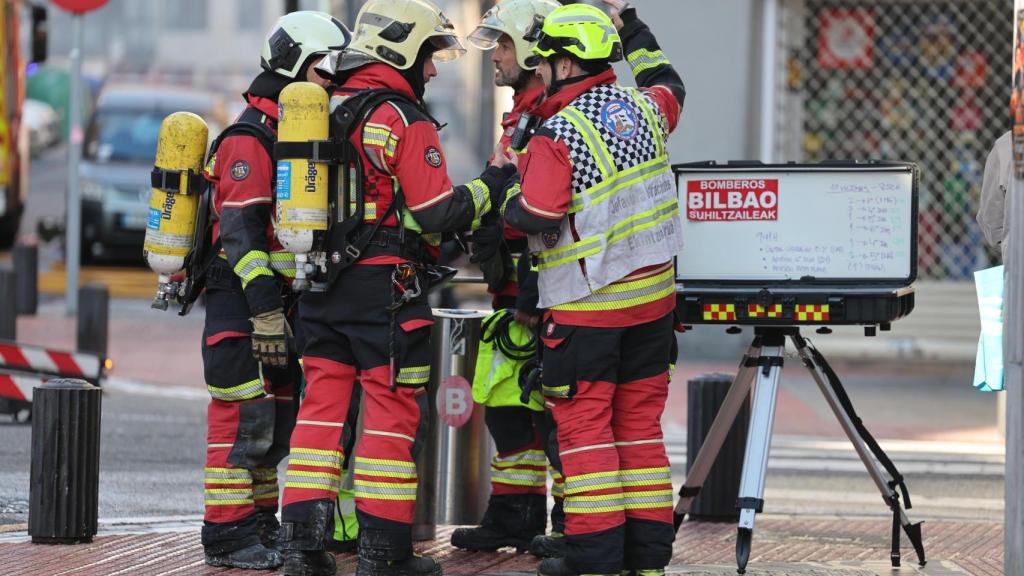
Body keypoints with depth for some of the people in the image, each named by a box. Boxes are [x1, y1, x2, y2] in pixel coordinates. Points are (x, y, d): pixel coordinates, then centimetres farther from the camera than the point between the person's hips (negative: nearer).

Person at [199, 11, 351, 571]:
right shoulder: (250, 138, -13)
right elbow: (240, 229, -20)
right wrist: (265, 308, -25)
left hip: (280, 301, 9)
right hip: (241, 300, -9)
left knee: (277, 418, 13)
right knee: (245, 417, -9)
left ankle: (260, 522, 21)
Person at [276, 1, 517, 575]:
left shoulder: (326, 112, 12)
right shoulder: (407, 122, -12)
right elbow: (438, 212, -15)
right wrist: (487, 190, 0)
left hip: (324, 285, 7)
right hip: (386, 286, -7)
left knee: (323, 404, 10)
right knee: (394, 412, 0)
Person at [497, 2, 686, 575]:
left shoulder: (556, 135, -16)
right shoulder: (644, 108, 4)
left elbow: (534, 219, -17)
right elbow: (670, 86, 29)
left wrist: (509, 178, 2)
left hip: (588, 306, -6)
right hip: (653, 293, 6)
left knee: (584, 423, 0)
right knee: (640, 421, 11)